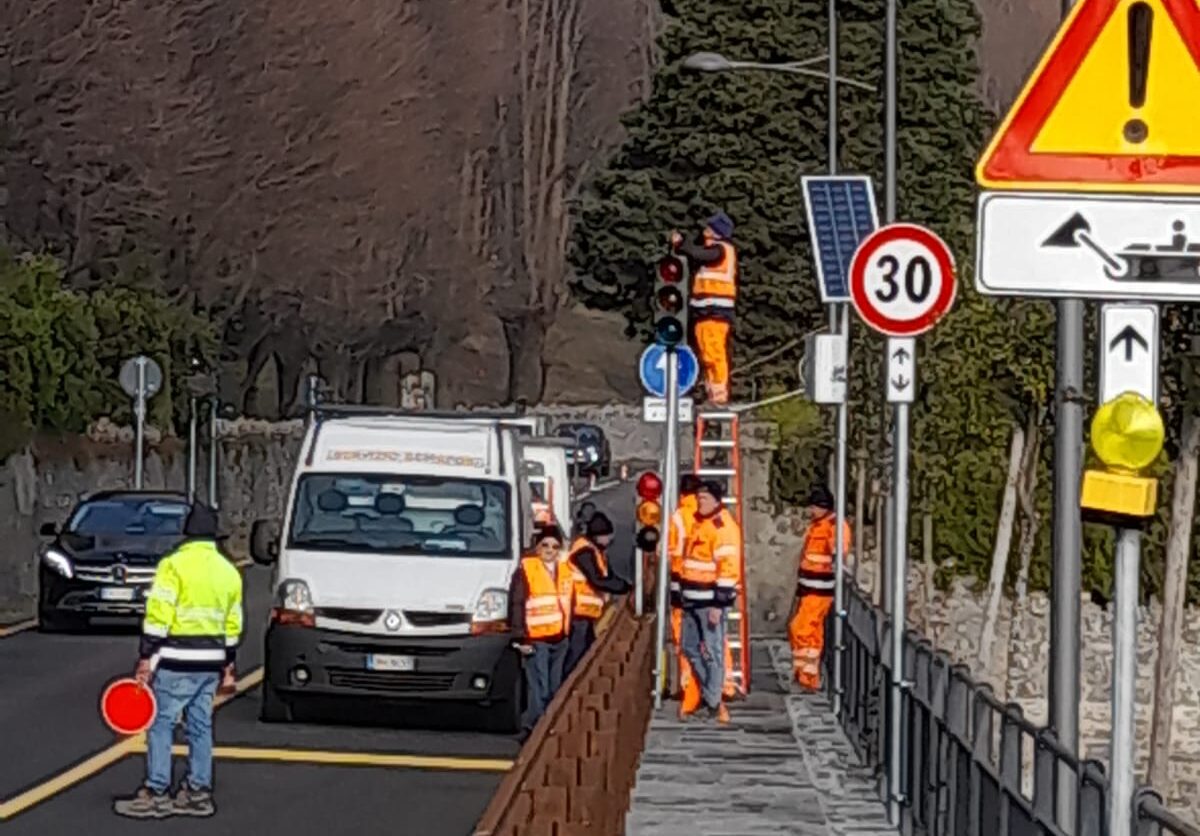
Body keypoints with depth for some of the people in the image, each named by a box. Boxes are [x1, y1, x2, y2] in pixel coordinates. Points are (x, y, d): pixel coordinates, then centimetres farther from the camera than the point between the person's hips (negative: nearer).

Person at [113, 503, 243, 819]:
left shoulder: (174, 565, -9)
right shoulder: (229, 571, 11)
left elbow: (158, 617, -15)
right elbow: (232, 626, 14)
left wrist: (145, 659, -12)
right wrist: (228, 667, 21)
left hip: (176, 662, -6)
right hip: (211, 663, 6)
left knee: (160, 725, -1)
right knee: (200, 726, 12)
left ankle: (156, 794, -2)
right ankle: (199, 793, 15)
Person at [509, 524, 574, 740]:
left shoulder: (565, 571, 12)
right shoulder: (525, 570, -6)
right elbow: (516, 606, -9)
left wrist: (569, 632, 15)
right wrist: (520, 638, -13)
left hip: (559, 640, 6)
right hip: (535, 640, -6)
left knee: (554, 689, 11)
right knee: (539, 689, -12)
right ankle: (531, 730, -10)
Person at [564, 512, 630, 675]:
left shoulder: (594, 550, 17)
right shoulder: (584, 550, -15)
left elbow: (607, 577, 18)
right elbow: (597, 581, -21)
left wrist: (624, 585, 1)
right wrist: (625, 586, -14)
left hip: (586, 613, 10)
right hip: (579, 613, -10)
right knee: (575, 658, -11)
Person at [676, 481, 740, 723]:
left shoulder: (723, 526, -14)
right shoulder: (699, 523, 16)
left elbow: (728, 567, -20)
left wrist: (718, 603, -22)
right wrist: (683, 593, 24)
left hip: (710, 601, -10)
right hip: (692, 599, 10)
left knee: (712, 650, -5)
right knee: (690, 648, 15)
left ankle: (714, 702, 0)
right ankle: (709, 691, 27)